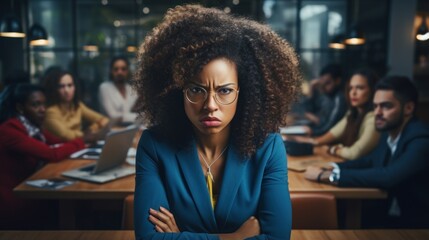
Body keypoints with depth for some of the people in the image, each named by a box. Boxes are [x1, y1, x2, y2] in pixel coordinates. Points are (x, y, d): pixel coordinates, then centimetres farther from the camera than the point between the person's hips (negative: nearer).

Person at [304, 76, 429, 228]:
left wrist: (327, 175, -29)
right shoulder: (389, 134, 2)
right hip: (386, 214, 7)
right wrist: (333, 168, -3)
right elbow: (370, 161, 17)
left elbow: (388, 176, -36)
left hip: (412, 221, -7)